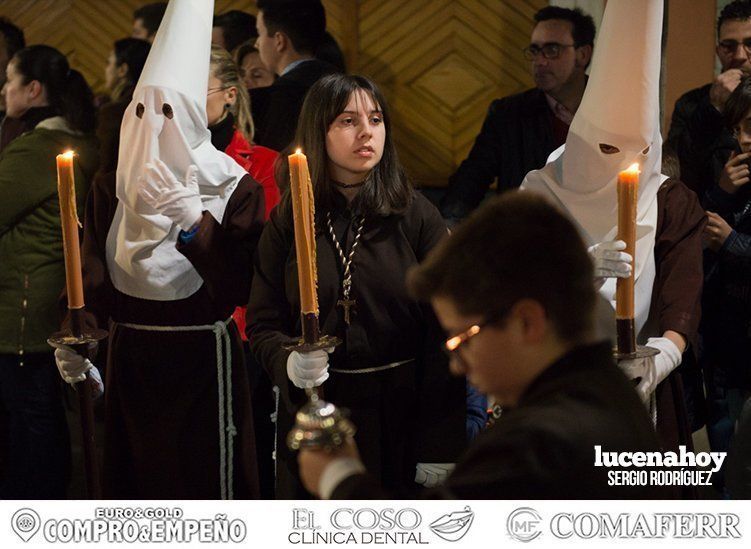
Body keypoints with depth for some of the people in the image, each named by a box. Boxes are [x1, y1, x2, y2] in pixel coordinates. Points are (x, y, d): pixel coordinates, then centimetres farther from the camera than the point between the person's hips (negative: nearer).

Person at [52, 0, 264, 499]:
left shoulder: (234, 189, -7)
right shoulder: (112, 189, 4)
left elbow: (236, 289, -14)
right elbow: (90, 274, -2)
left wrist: (194, 225, -26)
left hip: (203, 360, -3)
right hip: (130, 358, 4)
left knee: (208, 483, -1)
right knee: (134, 477, 8)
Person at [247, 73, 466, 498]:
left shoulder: (418, 217, -3)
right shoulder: (287, 223, 1)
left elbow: (443, 334, -6)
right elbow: (263, 324, 3)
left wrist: (439, 449, -10)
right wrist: (288, 362, -21)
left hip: (399, 417, -1)